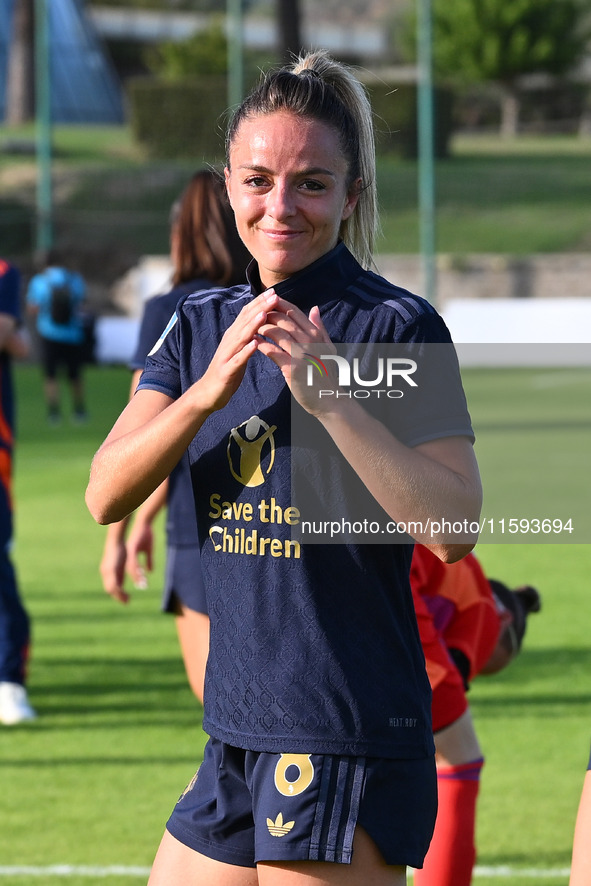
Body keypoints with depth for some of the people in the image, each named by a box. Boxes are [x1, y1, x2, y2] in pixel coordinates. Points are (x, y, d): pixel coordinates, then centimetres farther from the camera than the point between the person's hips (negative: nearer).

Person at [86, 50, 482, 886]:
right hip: (236, 740, 7)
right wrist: (209, 390, -17)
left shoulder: (398, 326, -9)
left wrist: (328, 397, -26)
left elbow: (452, 528, -20)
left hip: (351, 746, -6)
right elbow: (106, 495, -1)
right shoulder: (203, 324, 10)